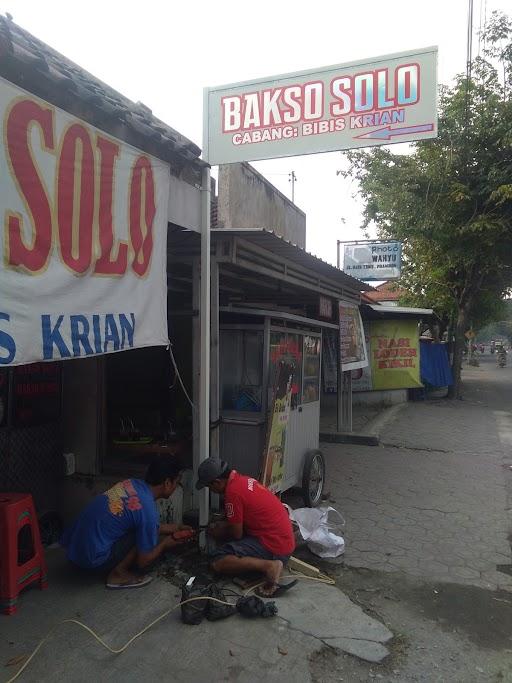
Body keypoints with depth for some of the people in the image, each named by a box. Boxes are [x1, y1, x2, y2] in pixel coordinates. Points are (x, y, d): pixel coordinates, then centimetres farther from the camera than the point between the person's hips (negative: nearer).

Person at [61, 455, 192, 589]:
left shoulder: (132, 483, 3)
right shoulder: (148, 510, -21)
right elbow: (143, 561, -9)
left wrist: (176, 528, 25)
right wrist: (165, 544, 8)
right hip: (91, 559, -8)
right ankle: (118, 574, 2)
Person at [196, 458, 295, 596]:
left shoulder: (233, 491, -19)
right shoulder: (242, 479, 9)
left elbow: (237, 534, -10)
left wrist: (220, 534, 9)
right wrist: (224, 525, 17)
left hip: (274, 546, -10)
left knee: (217, 561, -12)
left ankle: (269, 566, -17)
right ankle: (272, 561, 9)